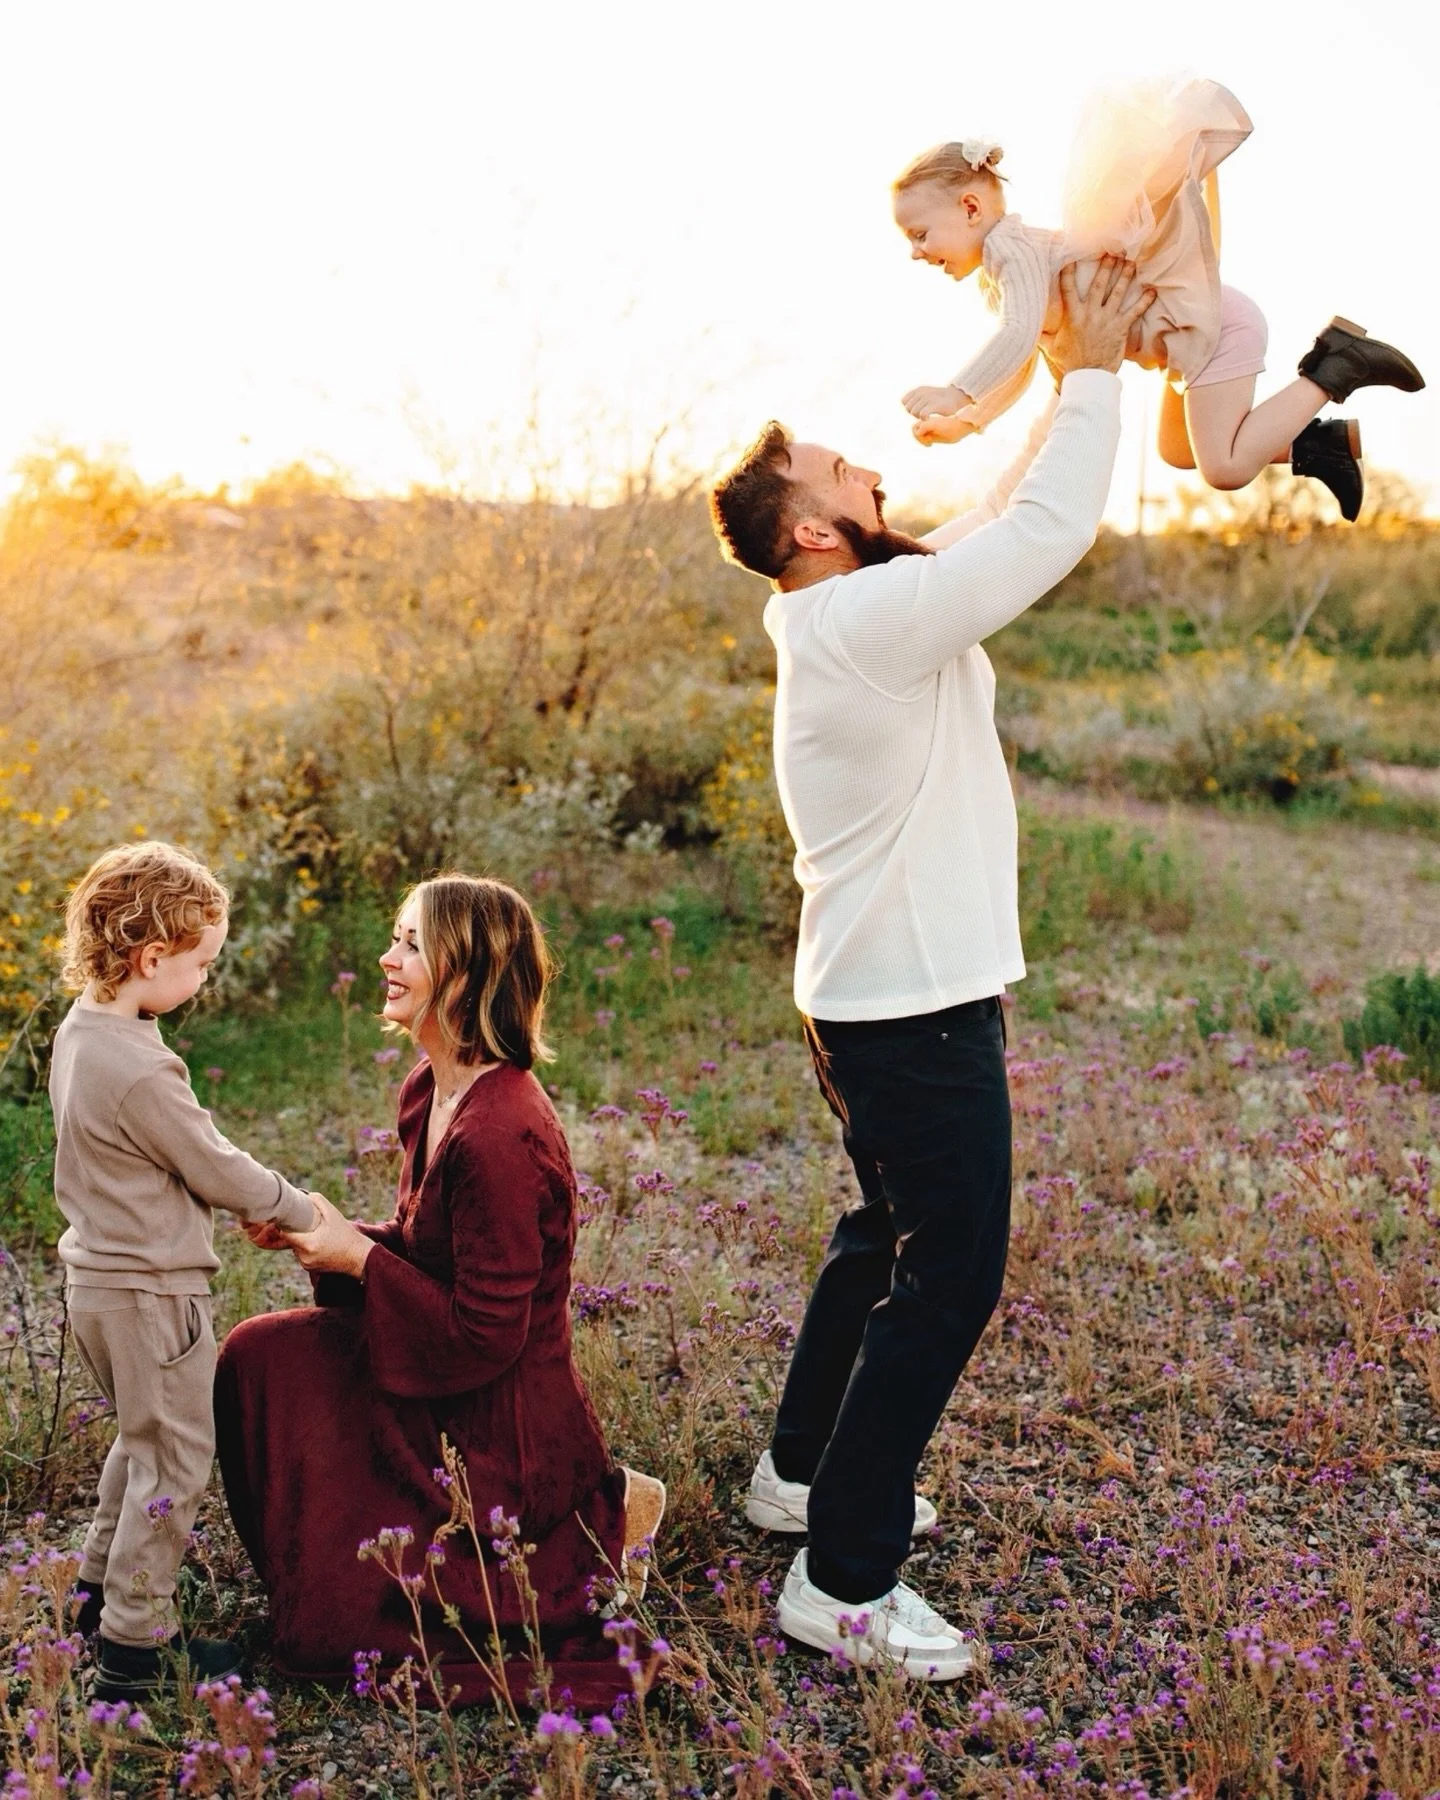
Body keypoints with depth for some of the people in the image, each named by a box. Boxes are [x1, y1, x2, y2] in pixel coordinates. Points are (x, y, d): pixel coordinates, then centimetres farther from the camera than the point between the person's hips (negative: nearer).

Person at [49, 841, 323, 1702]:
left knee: (143, 1440, 26)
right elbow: (215, 1168, -18)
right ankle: (136, 1647, 15)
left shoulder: (81, 1031, 2)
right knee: (175, 1461, 5)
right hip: (152, 1293, -10)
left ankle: (102, 1588, 39)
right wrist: (300, 1211, -2)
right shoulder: (140, 1069, -28)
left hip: (100, 1279, 10)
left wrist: (252, 1199, 8)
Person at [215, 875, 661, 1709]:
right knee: (259, 1356, 9)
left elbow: (483, 1336, -25)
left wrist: (356, 1257, -17)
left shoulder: (500, 1137, -30)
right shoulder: (430, 1091, 0)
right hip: (444, 1396, 9)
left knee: (329, 1623, 0)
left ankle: (589, 1531, 5)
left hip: (501, 1428, -9)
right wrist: (329, 1233, -5)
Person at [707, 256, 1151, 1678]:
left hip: (875, 996, 10)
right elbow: (1048, 532, -21)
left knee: (888, 1235, 24)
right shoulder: (873, 619, -21)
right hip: (917, 1008, -10)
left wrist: (1070, 385, 13)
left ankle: (802, 1471, 39)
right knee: (948, 1276, -4)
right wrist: (1093, 372, -8)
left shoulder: (851, 613, 9)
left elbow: (1003, 521, 17)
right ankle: (842, 1581, 5)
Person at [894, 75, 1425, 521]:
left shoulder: (1008, 247, -22)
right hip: (1194, 331, 10)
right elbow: (1020, 370, 11)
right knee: (1178, 452, 25)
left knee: (1225, 469, -10)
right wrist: (964, 422, 0)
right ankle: (1326, 441, 21)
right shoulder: (995, 278, 9)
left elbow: (1020, 336, -38)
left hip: (1212, 324, -10)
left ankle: (1337, 366, -2)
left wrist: (956, 394, -45)